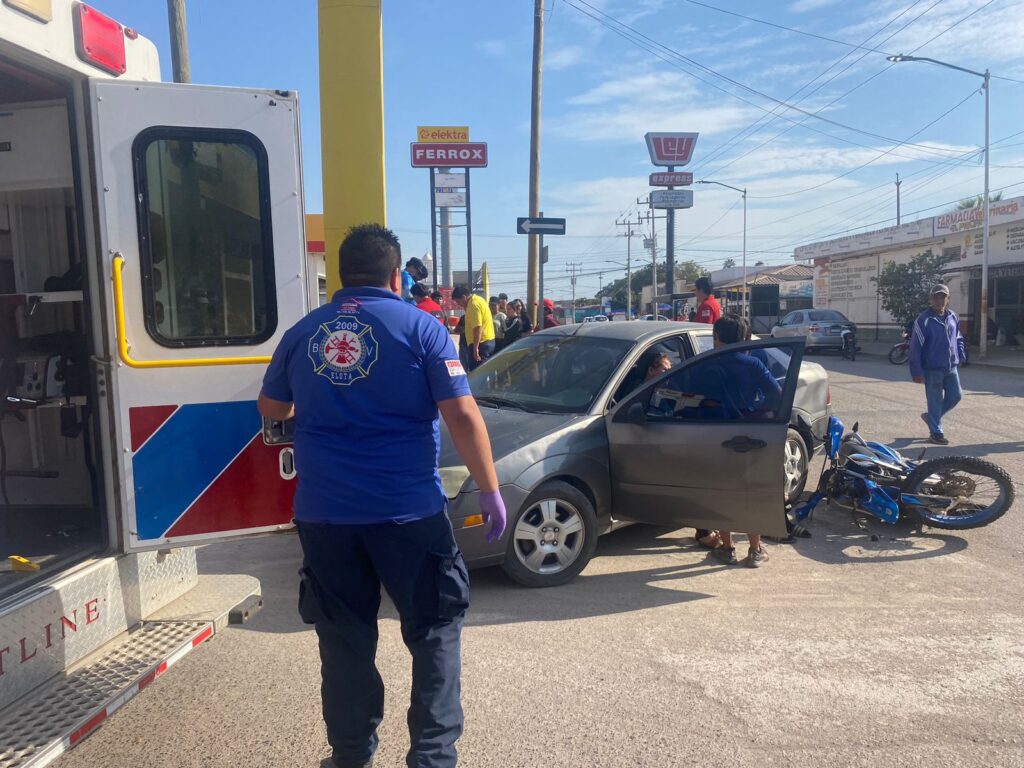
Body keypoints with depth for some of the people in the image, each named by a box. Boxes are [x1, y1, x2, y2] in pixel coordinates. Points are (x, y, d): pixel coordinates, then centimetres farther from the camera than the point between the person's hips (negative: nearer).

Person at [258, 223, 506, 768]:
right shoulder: (419, 327, -4)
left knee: (344, 640, 16)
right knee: (434, 632, 12)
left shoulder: (302, 333, 7)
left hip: (323, 513, 4)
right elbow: (462, 416, -9)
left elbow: (271, 408, 21)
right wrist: (490, 491, -2)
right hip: (408, 509, -3)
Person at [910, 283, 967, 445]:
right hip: (932, 368, -6)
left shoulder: (953, 317, 8)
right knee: (935, 400, 1)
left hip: (951, 367, 6)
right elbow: (915, 347, -13)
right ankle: (936, 432, 14)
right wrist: (917, 371, -15)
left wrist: (961, 356, 10)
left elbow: (958, 338, 22)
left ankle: (931, 416, 30)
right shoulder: (924, 320, -12)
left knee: (955, 396, 9)